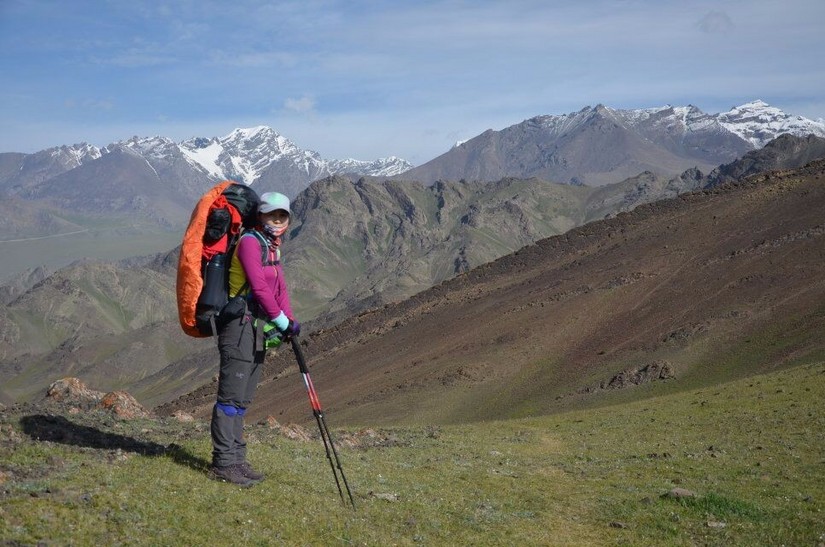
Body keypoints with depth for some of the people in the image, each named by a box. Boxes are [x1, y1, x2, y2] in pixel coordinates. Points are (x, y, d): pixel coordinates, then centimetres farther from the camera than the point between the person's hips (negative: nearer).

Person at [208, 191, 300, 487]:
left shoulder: (271, 248, 20)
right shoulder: (250, 242, -10)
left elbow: (280, 287, 14)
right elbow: (259, 286, -17)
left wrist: (288, 322, 1)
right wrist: (282, 320, -13)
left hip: (258, 329, 10)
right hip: (241, 325, -10)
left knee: (242, 399, 12)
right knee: (232, 396, -8)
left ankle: (235, 459, 18)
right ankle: (223, 463, -4)